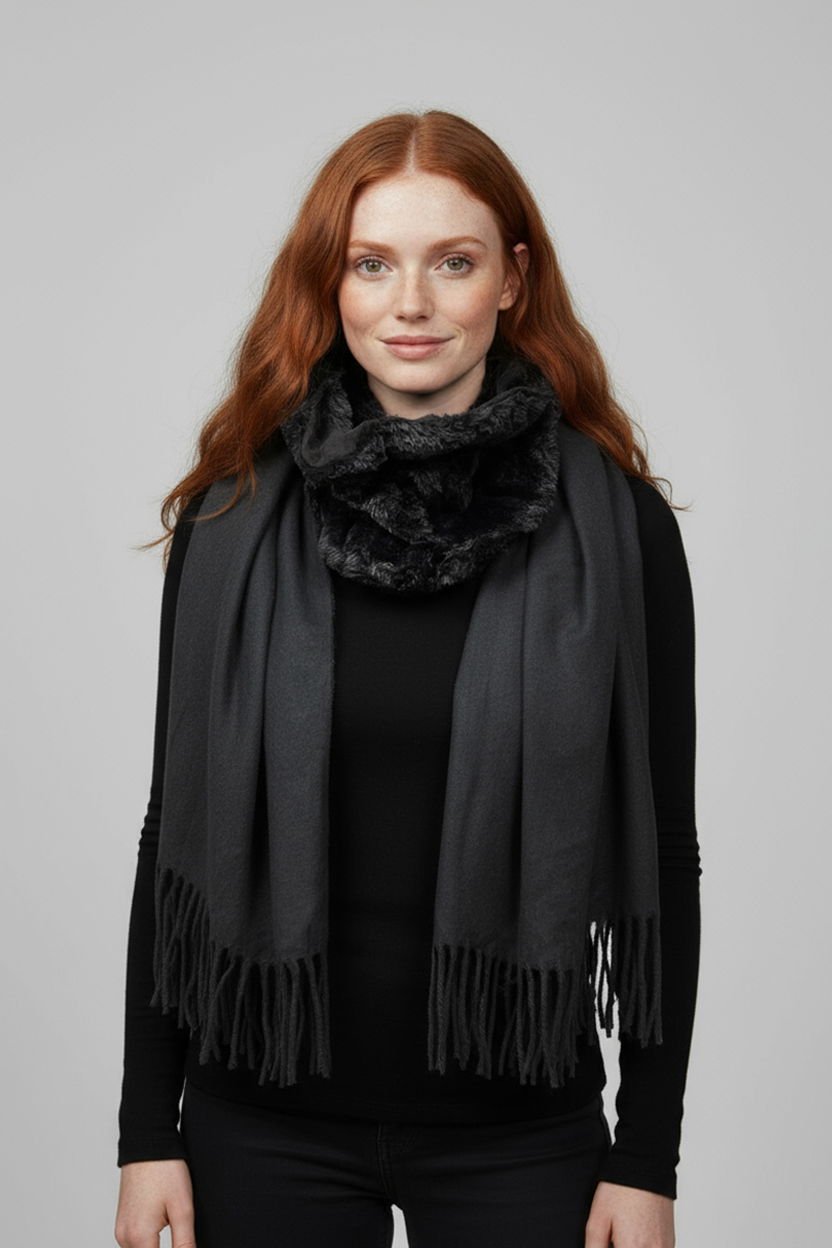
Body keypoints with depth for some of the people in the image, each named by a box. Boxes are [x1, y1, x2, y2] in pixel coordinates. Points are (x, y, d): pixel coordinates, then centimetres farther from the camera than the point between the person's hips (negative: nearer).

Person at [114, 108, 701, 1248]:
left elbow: (660, 855, -2)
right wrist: (148, 1132, 1)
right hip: (264, 1130, 1)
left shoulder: (616, 522, -5)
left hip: (518, 1133, -1)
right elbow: (177, 827, 3)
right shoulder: (234, 520, -1)